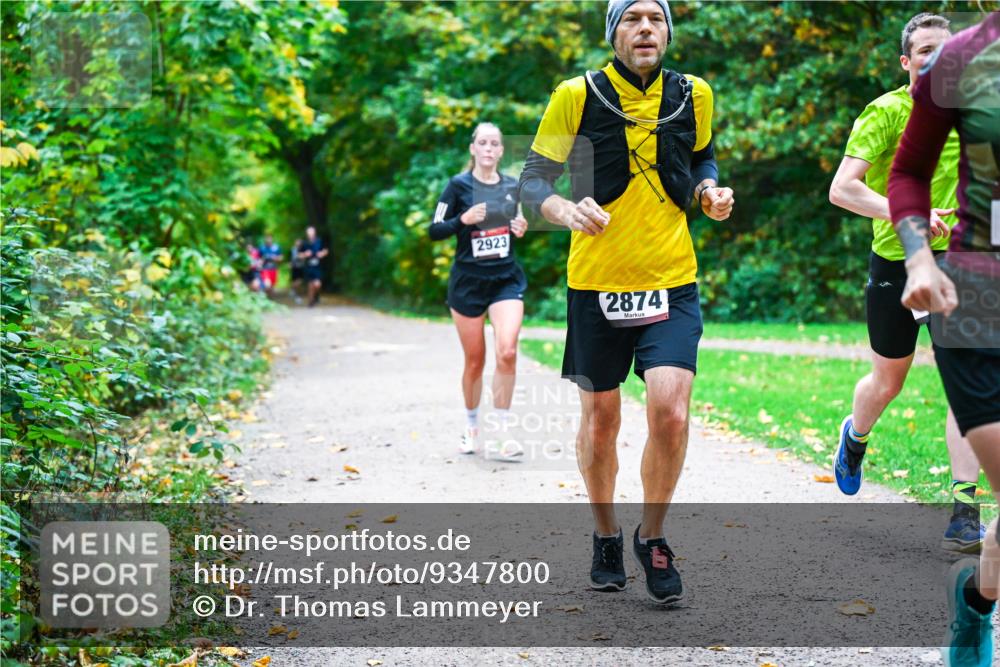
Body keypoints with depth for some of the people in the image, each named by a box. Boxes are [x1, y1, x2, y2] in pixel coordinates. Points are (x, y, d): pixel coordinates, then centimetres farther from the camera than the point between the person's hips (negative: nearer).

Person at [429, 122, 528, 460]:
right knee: (475, 361, 5)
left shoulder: (513, 186, 6)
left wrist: (521, 229, -1)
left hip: (507, 278, 2)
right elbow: (434, 231, -4)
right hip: (468, 282, -2)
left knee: (507, 351, -17)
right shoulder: (458, 185, -4)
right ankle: (471, 426, 27)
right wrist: (464, 219, -21)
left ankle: (503, 431, -10)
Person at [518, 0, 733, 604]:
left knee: (670, 410, -16)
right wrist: (567, 210, -22)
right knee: (600, 419, 9)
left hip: (672, 282, 1)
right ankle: (606, 537, 33)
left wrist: (710, 191, 3)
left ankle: (652, 537, 7)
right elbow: (532, 181, -1)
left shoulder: (694, 95, 4)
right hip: (595, 282, -1)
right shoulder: (577, 96, -5)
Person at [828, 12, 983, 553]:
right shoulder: (886, 112, -11)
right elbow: (842, 189, -21)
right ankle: (855, 435, 49)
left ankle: (964, 514, -7)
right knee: (888, 381, 13)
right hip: (895, 263, -3)